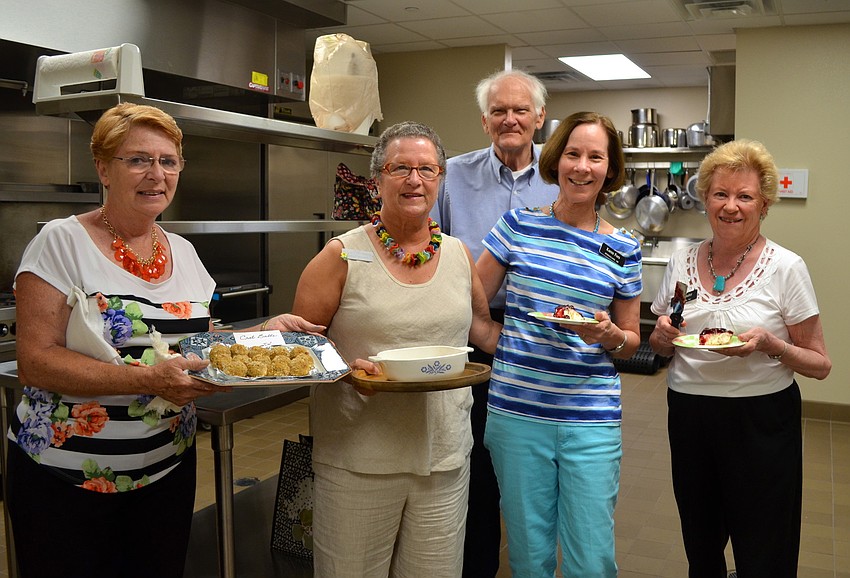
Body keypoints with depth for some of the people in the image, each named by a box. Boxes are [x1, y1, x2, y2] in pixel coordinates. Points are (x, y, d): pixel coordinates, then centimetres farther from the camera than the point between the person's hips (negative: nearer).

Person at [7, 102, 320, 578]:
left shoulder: (184, 252, 7)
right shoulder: (63, 243, -10)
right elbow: (36, 362, -16)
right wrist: (149, 380, -27)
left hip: (169, 466, 5)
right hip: (67, 476, -4)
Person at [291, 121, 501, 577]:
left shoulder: (458, 254, 7)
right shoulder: (343, 256, -5)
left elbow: (480, 326, 20)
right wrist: (348, 368, -20)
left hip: (444, 455, 4)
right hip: (357, 459, -3)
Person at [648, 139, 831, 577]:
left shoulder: (786, 268, -9)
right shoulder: (682, 262, 2)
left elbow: (820, 365, -5)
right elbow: (659, 348, 13)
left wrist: (769, 344, -22)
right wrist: (663, 335, -9)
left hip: (760, 421, -3)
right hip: (688, 416, 4)